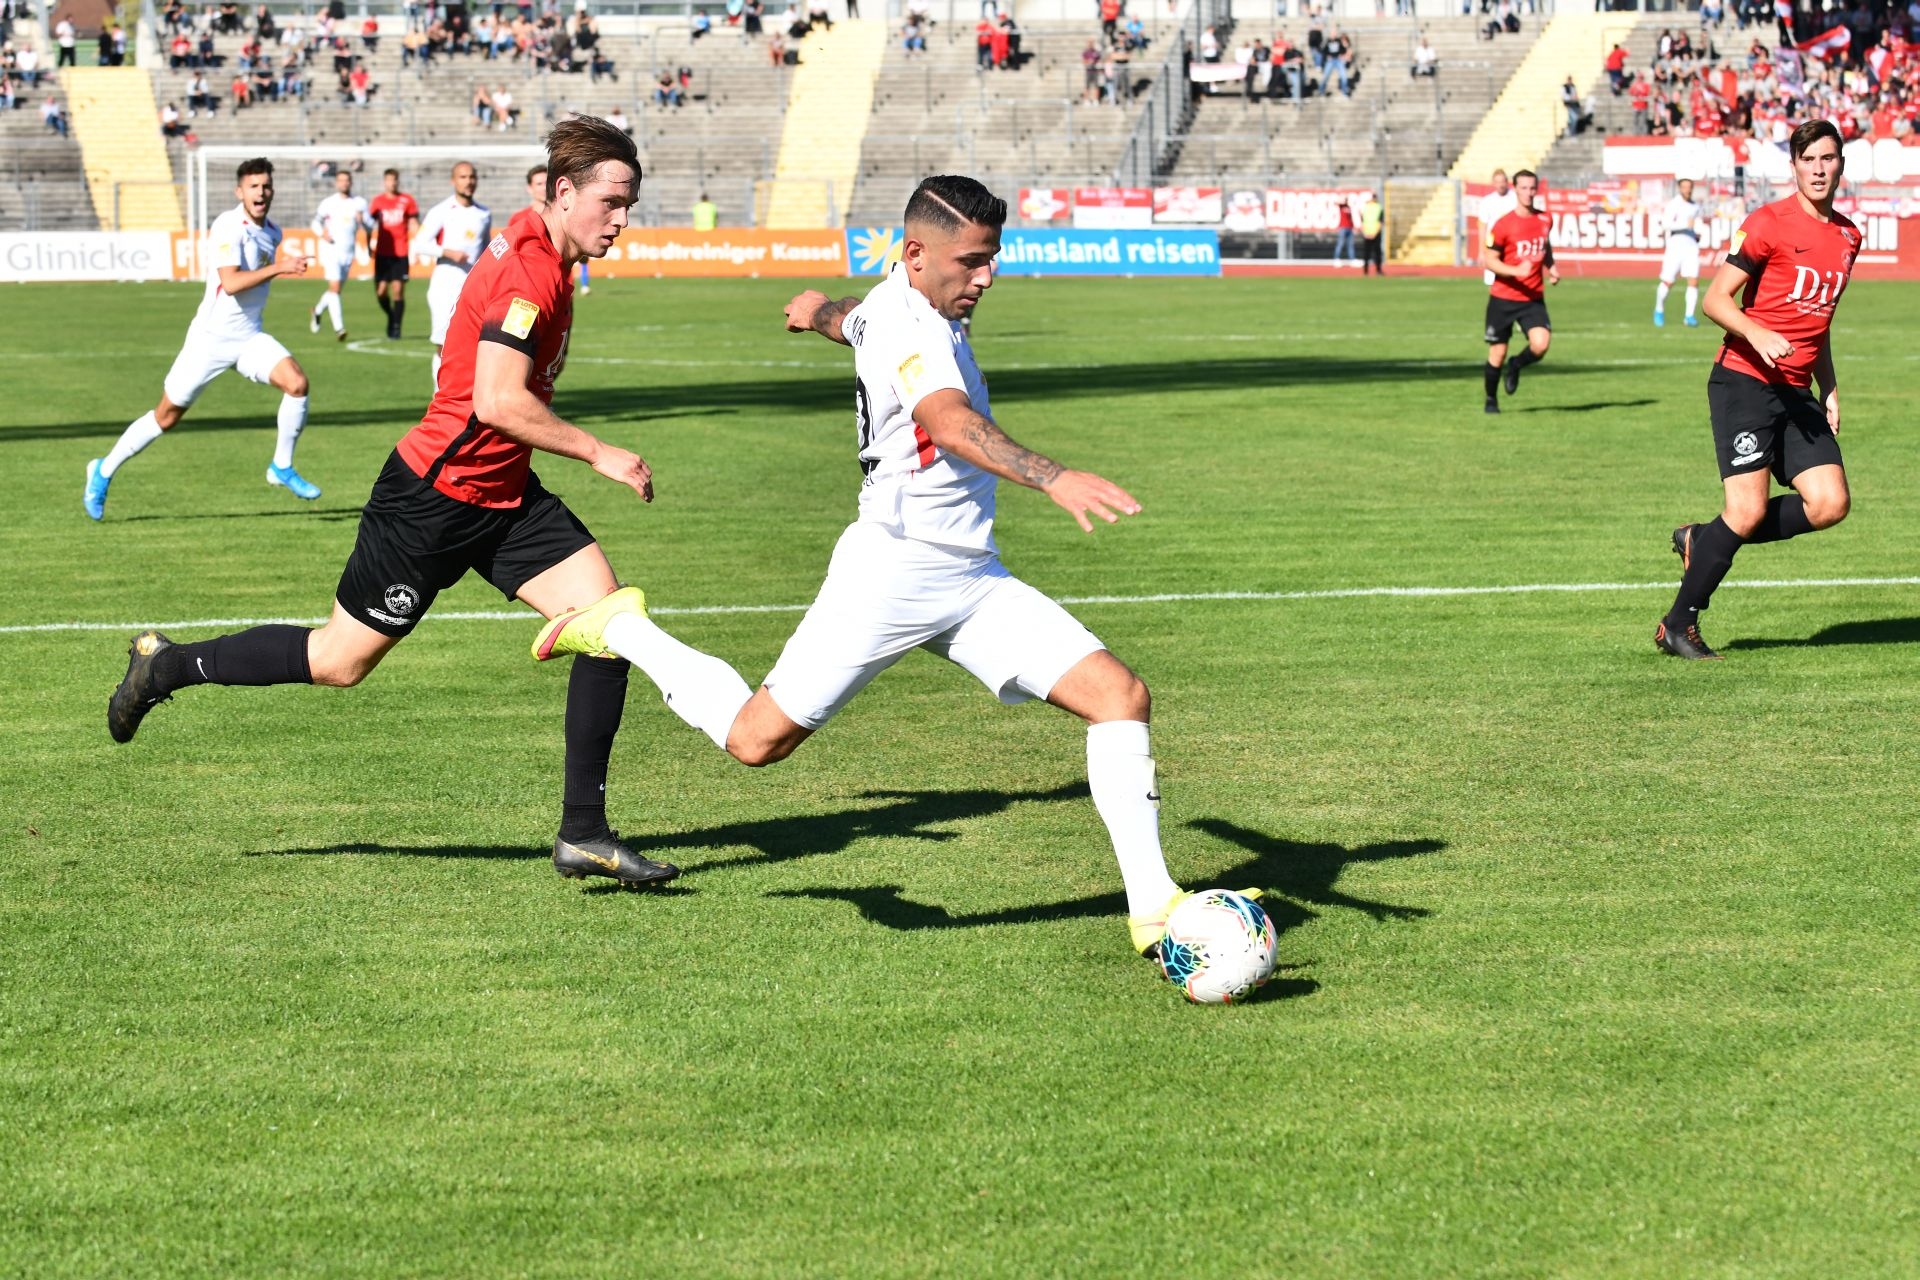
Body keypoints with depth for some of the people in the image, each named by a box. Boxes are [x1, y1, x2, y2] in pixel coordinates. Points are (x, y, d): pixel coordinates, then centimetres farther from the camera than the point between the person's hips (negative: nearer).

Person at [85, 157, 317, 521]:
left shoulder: (272, 233, 7)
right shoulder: (228, 228, -18)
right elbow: (230, 282, -31)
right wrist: (278, 268, -34)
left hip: (249, 337, 6)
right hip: (210, 338, -6)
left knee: (296, 382, -18)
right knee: (167, 417, 3)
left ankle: (282, 467, -1)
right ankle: (104, 472, 22)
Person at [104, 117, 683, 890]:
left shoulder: (544, 258, 8)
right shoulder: (528, 269, -23)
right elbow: (497, 400, -31)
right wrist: (598, 455, -24)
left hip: (503, 494, 9)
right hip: (435, 497, -9)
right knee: (341, 661, 4)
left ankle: (584, 834, -2)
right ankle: (167, 666, 25)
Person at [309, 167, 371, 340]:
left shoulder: (360, 203, 5)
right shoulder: (328, 203, 0)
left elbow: (370, 227, 8)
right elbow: (316, 221, 9)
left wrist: (362, 220, -14)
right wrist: (322, 233, -11)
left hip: (349, 252, 3)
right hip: (331, 250, -3)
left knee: (336, 289, 12)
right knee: (334, 287, -14)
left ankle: (317, 311, 39)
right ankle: (339, 328, -17)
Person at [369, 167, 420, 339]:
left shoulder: (407, 201, 4)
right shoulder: (377, 202, 7)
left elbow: (413, 225, 7)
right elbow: (370, 225, 12)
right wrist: (369, 246, 6)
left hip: (401, 253, -1)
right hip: (382, 252, 1)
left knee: (398, 290, -7)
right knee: (381, 291, -1)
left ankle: (396, 327, 2)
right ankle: (391, 317, 26)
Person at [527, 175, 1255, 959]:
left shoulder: (917, 306, 11)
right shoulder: (906, 324, -19)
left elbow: (853, 320, 37)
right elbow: (951, 423, -39)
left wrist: (824, 314, 62)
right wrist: (1053, 479, -53)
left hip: (975, 579, 9)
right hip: (892, 571, -9)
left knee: (1120, 696, -7)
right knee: (757, 740, 1)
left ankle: (1153, 905, -4)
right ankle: (623, 632, 26)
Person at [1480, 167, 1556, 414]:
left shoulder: (1545, 220, 4)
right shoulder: (1503, 225, -10)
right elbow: (1489, 260, -10)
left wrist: (1551, 268, 7)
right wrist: (1516, 270, -25)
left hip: (1533, 299, 3)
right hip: (1503, 298, -3)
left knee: (1541, 345, -19)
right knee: (1498, 352, 3)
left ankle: (1515, 367, 15)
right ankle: (1491, 400, 26)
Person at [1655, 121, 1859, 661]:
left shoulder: (1848, 236, 14)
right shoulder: (1769, 222, -8)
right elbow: (1715, 299, -10)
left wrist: (1829, 391, 18)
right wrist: (1758, 336, -27)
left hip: (1796, 391, 7)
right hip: (1744, 380, -7)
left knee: (1831, 504, -7)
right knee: (1748, 511, -13)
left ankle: (1702, 540, 11)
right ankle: (1678, 625, 1)